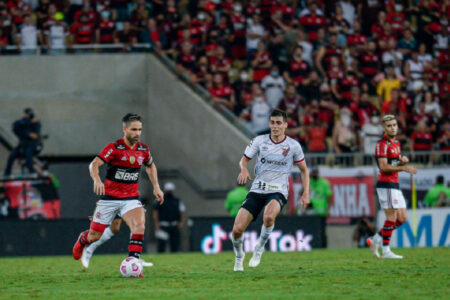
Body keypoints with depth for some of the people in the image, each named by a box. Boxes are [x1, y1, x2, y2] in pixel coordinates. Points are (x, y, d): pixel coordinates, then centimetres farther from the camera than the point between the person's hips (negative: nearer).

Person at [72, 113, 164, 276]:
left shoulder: (143, 150, 4)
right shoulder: (114, 148, -13)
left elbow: (150, 166, 26)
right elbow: (94, 164, -21)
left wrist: (156, 187, 16)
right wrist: (97, 180, -40)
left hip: (131, 198, 3)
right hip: (109, 197, -3)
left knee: (139, 225, -26)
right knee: (94, 236, 5)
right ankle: (82, 239, 44)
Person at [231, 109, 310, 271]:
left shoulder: (293, 145, 1)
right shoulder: (259, 141, 3)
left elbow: (304, 169, 12)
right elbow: (244, 159, 12)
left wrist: (306, 193, 3)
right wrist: (244, 169, -12)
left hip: (278, 192, -2)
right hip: (256, 191, 2)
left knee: (269, 216, -38)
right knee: (237, 230, -11)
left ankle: (260, 248, -8)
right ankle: (239, 256, 23)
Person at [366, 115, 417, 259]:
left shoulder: (396, 143, 17)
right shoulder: (382, 144, -12)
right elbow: (383, 167, -20)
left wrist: (403, 160, 4)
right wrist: (404, 168, -24)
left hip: (395, 185, 9)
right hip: (386, 185, -9)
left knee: (402, 218, 8)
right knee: (392, 217, -9)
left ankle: (375, 240, 16)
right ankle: (386, 250, -3)